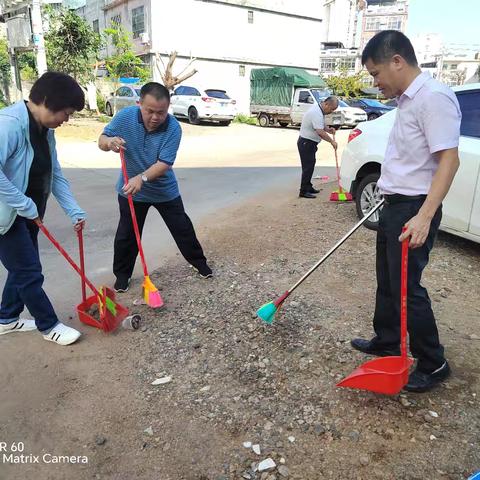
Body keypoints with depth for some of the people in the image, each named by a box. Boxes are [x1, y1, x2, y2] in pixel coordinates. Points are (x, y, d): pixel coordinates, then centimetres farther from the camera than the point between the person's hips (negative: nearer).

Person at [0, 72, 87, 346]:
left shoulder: (45, 131, 5)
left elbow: (55, 175, 7)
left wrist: (75, 211, 0)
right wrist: (25, 205, -27)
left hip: (28, 214, 9)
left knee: (23, 268, 19)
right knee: (30, 272, 1)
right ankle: (49, 325, 19)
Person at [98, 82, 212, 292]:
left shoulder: (173, 127, -23)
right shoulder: (124, 117, -17)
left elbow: (164, 163, -28)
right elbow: (102, 140, -7)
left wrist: (142, 178, -45)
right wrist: (109, 142, -32)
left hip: (165, 190, -1)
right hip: (130, 190, 1)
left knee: (183, 228, 10)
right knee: (126, 234, 9)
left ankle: (199, 261, 32)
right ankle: (122, 274, 28)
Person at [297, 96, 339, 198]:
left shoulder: (319, 110, 9)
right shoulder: (316, 113, -24)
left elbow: (320, 126, 23)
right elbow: (320, 132, -31)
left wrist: (328, 129, 5)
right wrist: (332, 141, -23)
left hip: (310, 142, 10)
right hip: (306, 142, -10)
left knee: (310, 165, 16)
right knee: (308, 166, -9)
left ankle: (308, 187, 26)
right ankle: (304, 191, -5)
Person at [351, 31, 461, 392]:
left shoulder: (434, 97, -17)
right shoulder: (408, 100, 12)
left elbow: (449, 160, -24)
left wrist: (423, 217, -30)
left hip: (414, 210, -10)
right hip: (395, 206, 10)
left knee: (407, 287, -2)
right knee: (387, 282, 18)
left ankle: (433, 365, 16)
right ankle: (386, 343, 35)